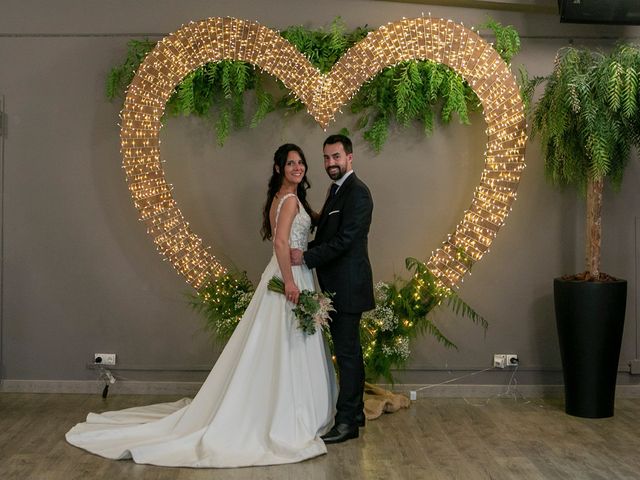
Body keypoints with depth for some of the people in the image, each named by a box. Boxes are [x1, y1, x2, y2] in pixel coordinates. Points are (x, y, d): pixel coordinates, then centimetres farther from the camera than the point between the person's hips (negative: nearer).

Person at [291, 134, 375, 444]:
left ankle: (346, 423, 2)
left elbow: (344, 240, -22)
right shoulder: (338, 190, 16)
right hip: (338, 286, 10)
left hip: (347, 287, -10)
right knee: (349, 351, 16)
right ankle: (355, 413, 27)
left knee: (346, 352, -5)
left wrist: (306, 258, -16)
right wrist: (305, 251, 5)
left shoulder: (356, 192, -15)